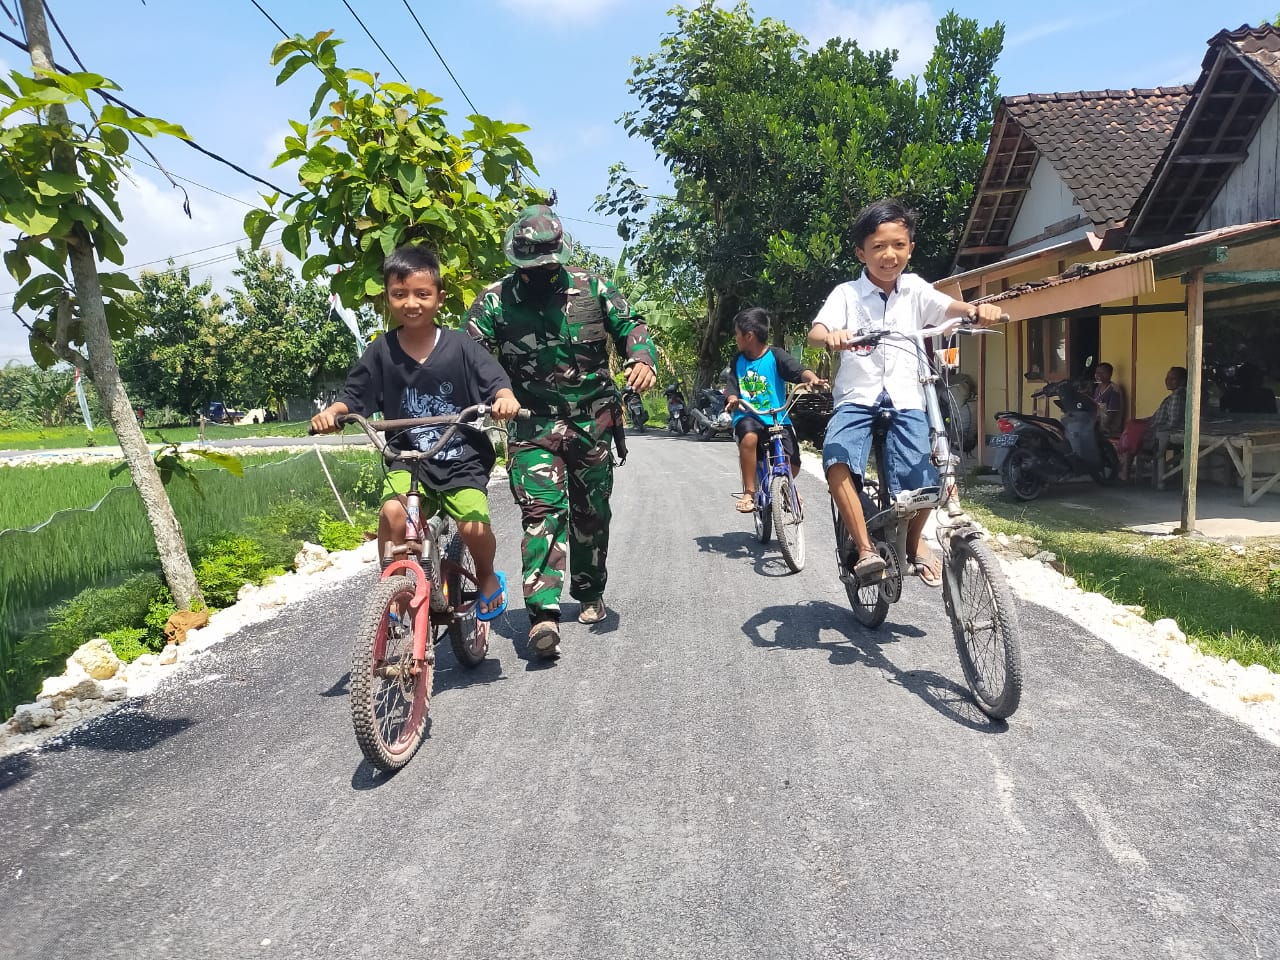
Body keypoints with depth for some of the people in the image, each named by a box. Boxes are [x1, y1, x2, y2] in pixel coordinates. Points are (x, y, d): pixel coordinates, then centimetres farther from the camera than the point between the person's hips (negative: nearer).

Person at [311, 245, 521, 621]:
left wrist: (506, 398, -31)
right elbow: (353, 394, 3)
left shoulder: (459, 345, -7)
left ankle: (487, 576, 16)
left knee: (474, 526, -19)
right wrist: (331, 411, -18)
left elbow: (495, 381, -9)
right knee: (393, 512, -26)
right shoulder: (382, 350, -2)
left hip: (461, 457, -1)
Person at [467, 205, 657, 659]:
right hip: (533, 422, -2)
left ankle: (590, 593, 34)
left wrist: (641, 360, -13)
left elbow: (629, 325, 7)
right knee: (542, 508, -17)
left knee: (591, 511, 13)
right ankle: (543, 613, -22)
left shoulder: (590, 286, 0)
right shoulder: (495, 299, -4)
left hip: (592, 420, 2)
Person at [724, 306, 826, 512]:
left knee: (792, 465, -14)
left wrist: (813, 379, -38)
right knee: (749, 437, -36)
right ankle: (749, 492, -22)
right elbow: (733, 389, 6)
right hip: (748, 417, 1)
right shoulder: (738, 362, 11)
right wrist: (733, 400, -19)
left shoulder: (775, 356, -1)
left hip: (777, 419, -1)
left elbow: (799, 370, -15)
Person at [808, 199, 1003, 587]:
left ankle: (912, 541, 18)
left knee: (920, 483, -15)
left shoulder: (915, 289, 7)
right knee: (837, 463, -29)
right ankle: (865, 548, -15)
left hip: (905, 399, 1)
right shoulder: (846, 293, 1)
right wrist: (831, 336, -39)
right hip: (858, 397, -1)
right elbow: (816, 330, -15)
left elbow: (948, 306, -10)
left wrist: (976, 309, -34)